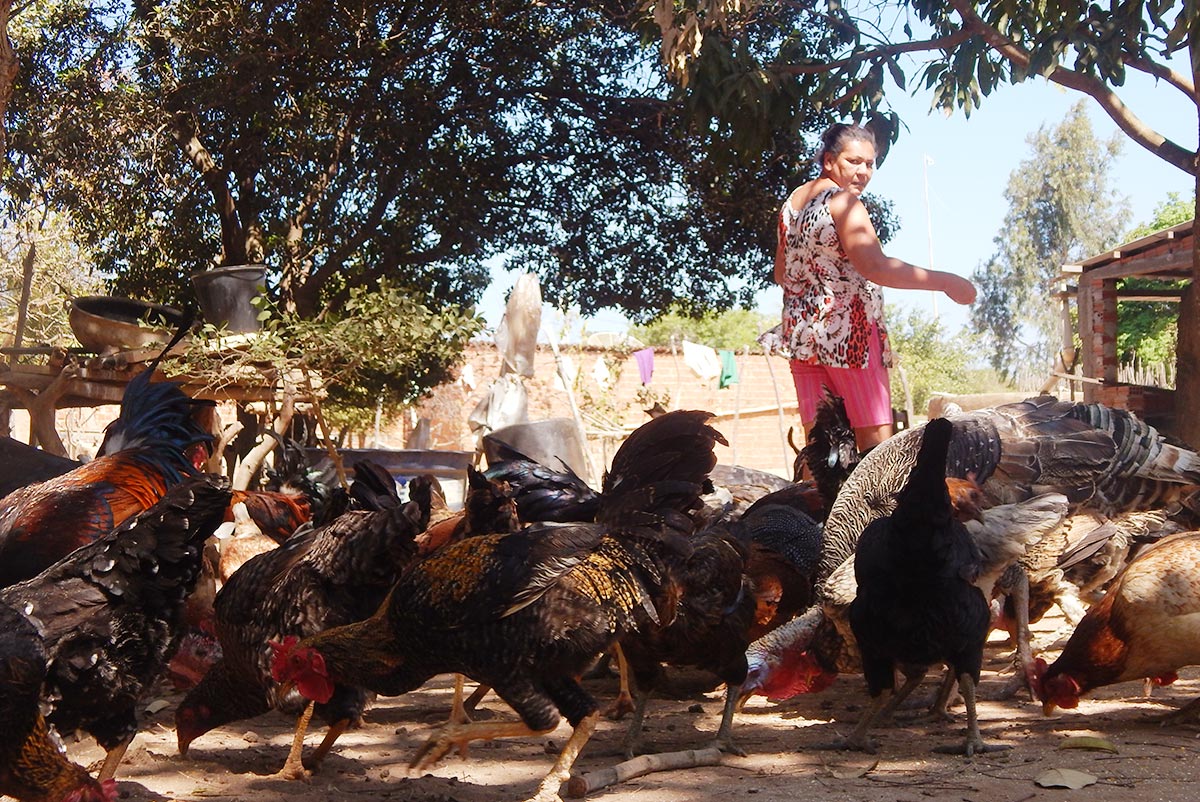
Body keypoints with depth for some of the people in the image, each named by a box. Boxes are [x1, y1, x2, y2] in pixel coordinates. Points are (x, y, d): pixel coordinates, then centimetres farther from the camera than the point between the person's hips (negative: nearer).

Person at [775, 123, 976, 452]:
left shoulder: (793, 201, 14)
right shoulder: (843, 202, -11)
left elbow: (781, 275, 21)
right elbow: (876, 267, -24)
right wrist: (945, 282, -24)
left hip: (800, 334, 8)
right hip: (847, 332, -8)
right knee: (876, 441, -5)